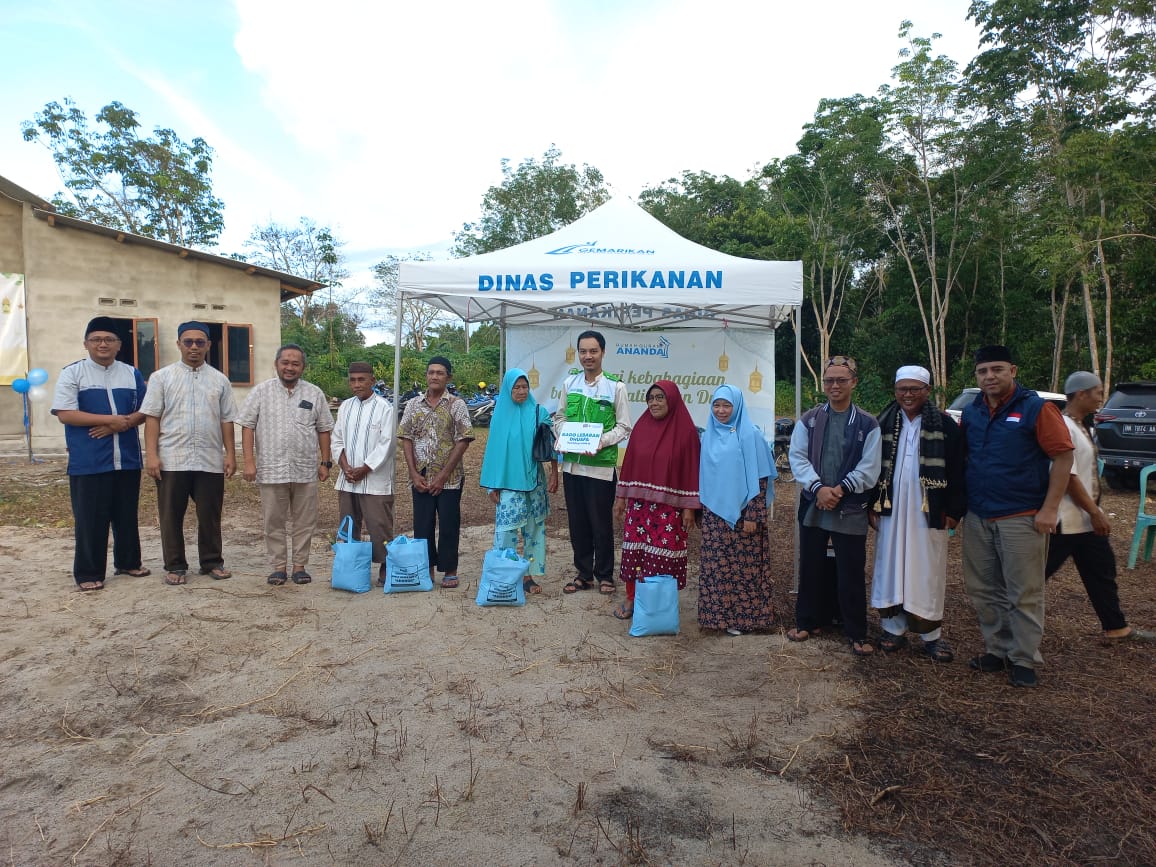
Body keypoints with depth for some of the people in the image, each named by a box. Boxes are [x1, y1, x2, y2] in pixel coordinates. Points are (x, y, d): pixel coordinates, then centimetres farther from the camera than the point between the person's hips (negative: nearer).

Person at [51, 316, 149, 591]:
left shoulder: (132, 374, 11)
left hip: (127, 460, 4)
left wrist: (121, 425, -11)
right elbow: (65, 414, -9)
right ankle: (88, 573, 12)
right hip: (88, 463, -3)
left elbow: (144, 411, 9)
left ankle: (128, 562, 27)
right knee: (90, 519, 2)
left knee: (127, 516, 13)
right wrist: (110, 419, -15)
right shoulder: (72, 372, -1)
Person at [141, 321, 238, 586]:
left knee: (210, 516, 7)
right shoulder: (161, 377, 5)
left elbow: (226, 420, 9)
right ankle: (175, 566, 17)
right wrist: (151, 455, -7)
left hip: (211, 461, 1)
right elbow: (152, 417, 0)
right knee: (171, 517, 6)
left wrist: (230, 454, 3)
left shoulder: (220, 380, 10)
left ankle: (212, 562, 19)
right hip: (172, 461, -1)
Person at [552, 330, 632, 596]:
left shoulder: (615, 386, -5)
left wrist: (602, 441, -19)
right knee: (577, 522, 12)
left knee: (601, 523, 5)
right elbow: (560, 417, 13)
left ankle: (604, 575, 22)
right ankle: (583, 574, 27)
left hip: (601, 465, -4)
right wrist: (562, 435, -8)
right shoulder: (569, 382, 6)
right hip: (572, 463, 4)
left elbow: (624, 427, -4)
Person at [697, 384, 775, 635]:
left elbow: (759, 479, -9)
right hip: (714, 514, 5)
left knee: (743, 568, 2)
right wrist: (700, 509, 13)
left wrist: (752, 516, -12)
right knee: (716, 568, 6)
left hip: (741, 514, -4)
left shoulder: (749, 435, -6)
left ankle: (742, 617, 13)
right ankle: (719, 615, 17)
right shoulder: (708, 436, 9)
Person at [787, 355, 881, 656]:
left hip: (851, 510, -2)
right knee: (811, 567, 12)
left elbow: (869, 469, -5)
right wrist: (818, 488, -16)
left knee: (851, 573, 3)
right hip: (813, 506, 2)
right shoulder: (808, 420, 4)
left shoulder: (867, 424, 0)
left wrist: (840, 490, -16)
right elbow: (797, 458, -3)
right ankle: (808, 621, 27)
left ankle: (856, 633, 17)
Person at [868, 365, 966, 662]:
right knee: (890, 567, 5)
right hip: (891, 509, 2)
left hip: (929, 512, -2)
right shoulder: (883, 424, 6)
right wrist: (873, 505, 4)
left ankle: (931, 635, 15)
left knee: (927, 571, 3)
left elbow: (956, 470, 0)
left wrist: (954, 510, -4)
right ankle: (894, 628, 16)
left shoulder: (945, 425, -1)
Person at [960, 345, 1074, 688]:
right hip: (977, 517, 6)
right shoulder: (971, 412, 8)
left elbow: (1063, 457, -9)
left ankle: (1024, 659, 16)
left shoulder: (1036, 408, -8)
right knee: (982, 591, 12)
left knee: (1024, 594, 2)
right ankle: (998, 650, 27)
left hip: (1021, 518, -5)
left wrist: (1049, 509, -13)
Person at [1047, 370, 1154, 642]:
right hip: (1065, 520, -10)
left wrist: (1095, 511, 18)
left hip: (1086, 519, 10)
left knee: (1102, 571, 17)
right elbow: (1067, 476, -23)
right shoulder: (1063, 428, -20)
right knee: (1040, 571, -2)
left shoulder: (1081, 427, 12)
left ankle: (1116, 627, 28)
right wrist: (1095, 513, -18)